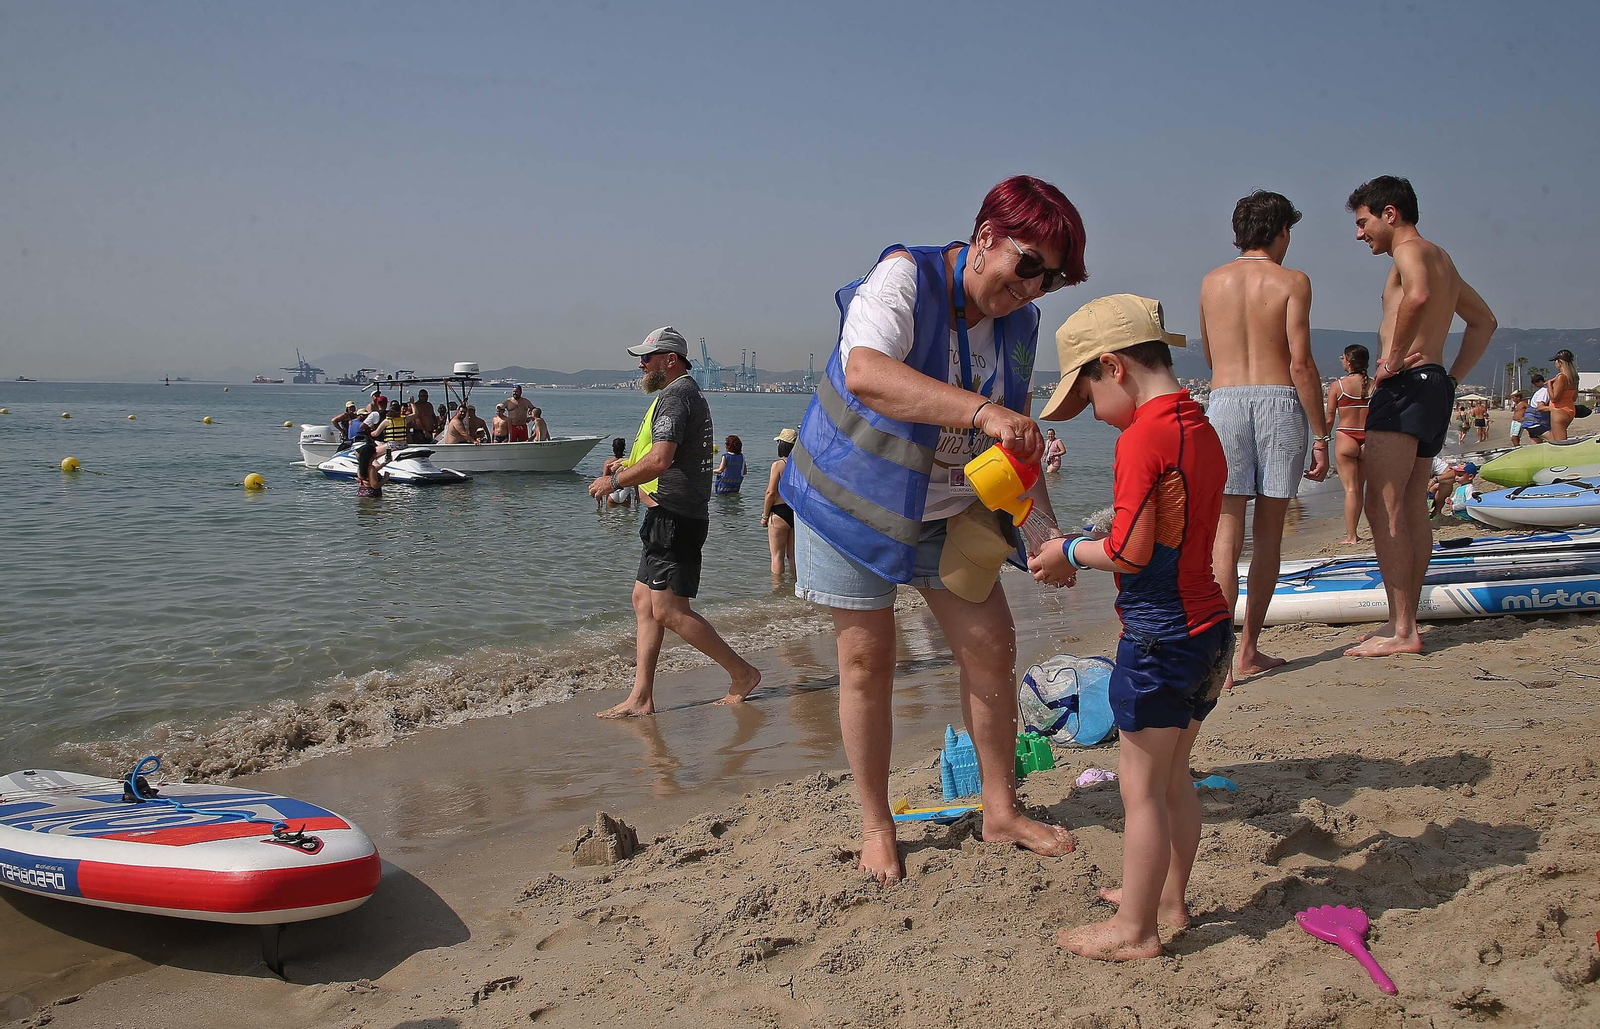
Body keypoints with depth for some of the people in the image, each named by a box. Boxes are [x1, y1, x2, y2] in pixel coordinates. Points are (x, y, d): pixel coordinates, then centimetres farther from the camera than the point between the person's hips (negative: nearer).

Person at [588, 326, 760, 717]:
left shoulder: (675, 395, -13)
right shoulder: (691, 392, 21)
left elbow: (660, 460, -24)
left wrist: (614, 481, -12)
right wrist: (626, 468, 22)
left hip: (675, 516, -11)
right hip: (678, 517, 11)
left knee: (669, 610, -9)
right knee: (644, 601, 9)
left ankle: (742, 673, 0)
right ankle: (641, 698, 10)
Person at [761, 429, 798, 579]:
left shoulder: (778, 465, -13)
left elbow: (771, 492, -14)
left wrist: (764, 516, -4)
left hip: (780, 513, -5)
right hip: (799, 513, 5)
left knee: (777, 556, 3)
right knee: (793, 555, 16)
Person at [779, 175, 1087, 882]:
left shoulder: (1021, 323, -1)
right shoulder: (905, 278, -23)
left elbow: (1016, 436, 8)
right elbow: (866, 373, -44)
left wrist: (1044, 527, -6)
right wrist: (980, 410, -54)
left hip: (948, 511, 6)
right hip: (854, 498, -6)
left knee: (991, 651, 4)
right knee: (867, 661, -1)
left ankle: (1001, 810, 21)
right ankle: (876, 828, 15)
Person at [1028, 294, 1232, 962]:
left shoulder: (1142, 436, -18)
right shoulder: (1201, 428, 10)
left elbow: (1130, 552, -22)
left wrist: (1071, 553, -5)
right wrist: (1084, 554, 13)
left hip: (1159, 635, -9)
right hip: (1208, 625, 9)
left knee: (1141, 787, 2)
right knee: (1173, 777, 21)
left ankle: (1134, 929, 13)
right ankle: (1168, 897, 35)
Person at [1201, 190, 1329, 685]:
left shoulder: (1212, 282, 11)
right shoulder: (1291, 281, 1)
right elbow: (1301, 364, -6)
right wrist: (1321, 436, -2)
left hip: (1225, 402, 2)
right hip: (1279, 402, -1)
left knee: (1227, 535, -1)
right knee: (1268, 535, 9)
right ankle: (1249, 650, 15)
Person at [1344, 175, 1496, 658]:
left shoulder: (1410, 250, -8)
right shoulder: (1440, 258, 23)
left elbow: (1418, 294, -33)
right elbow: (1484, 320, 31)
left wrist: (1392, 357, -25)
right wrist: (1453, 377, 22)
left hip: (1406, 385, -11)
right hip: (1435, 386, 11)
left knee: (1382, 509, -12)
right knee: (1412, 509, 12)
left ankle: (1401, 631, -14)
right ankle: (1405, 624, 16)